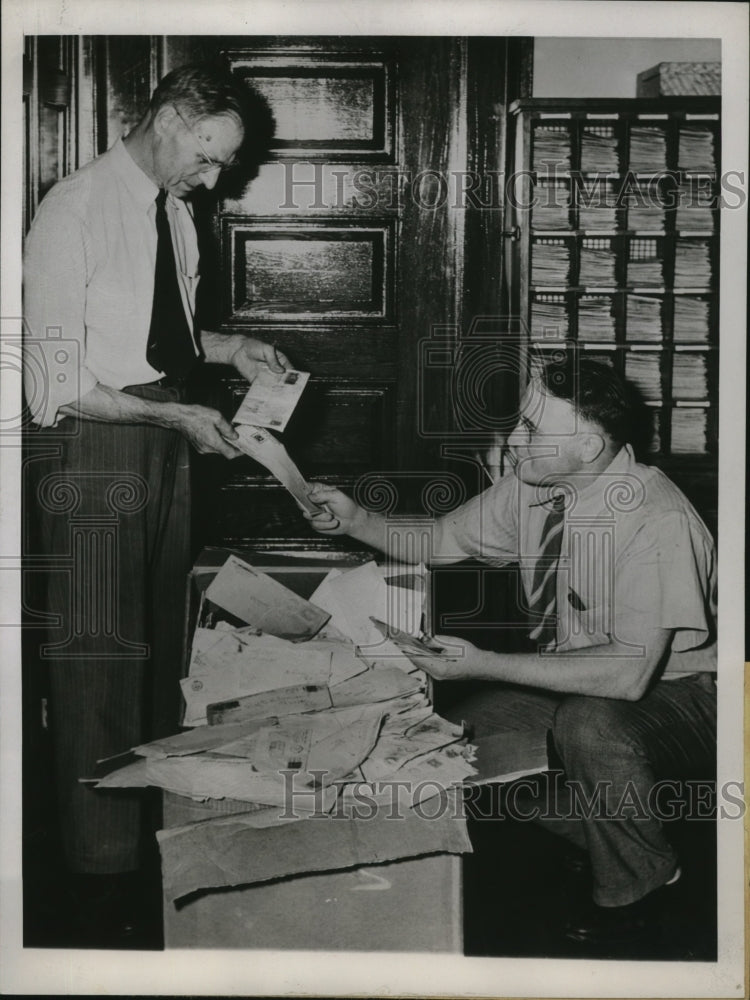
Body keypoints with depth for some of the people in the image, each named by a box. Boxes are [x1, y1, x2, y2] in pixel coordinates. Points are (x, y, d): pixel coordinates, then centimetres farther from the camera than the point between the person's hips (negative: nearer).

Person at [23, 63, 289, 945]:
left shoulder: (175, 210, 10)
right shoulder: (75, 211, -14)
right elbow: (55, 384, -17)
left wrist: (227, 346, 5)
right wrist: (175, 414, -19)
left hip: (164, 436, 8)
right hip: (92, 444, -8)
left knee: (159, 640, 16)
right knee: (99, 656, -3)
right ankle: (103, 874, 9)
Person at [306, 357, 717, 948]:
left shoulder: (657, 520, -29)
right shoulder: (534, 486, -8)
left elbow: (629, 674, -36)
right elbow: (438, 542, 5)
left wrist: (482, 664, -35)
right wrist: (357, 521, -14)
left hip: (680, 694, -7)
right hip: (578, 680, 7)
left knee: (589, 724, -35)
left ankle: (636, 884, -6)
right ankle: (598, 833, 13)